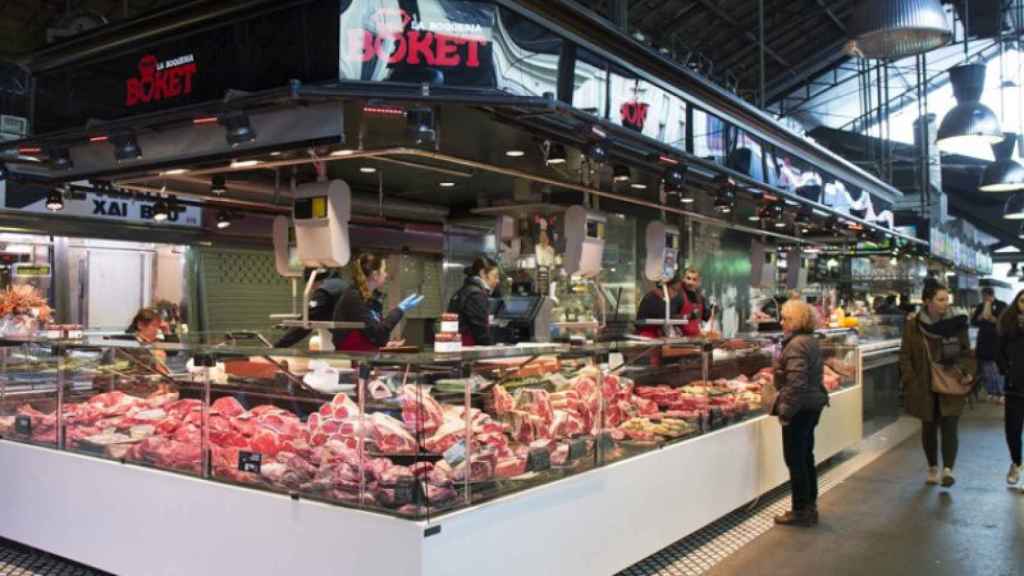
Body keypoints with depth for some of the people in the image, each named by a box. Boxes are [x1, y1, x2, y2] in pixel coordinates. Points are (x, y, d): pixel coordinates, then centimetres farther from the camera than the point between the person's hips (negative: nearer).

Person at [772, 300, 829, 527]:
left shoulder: (797, 344, -20)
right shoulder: (811, 340, 12)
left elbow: (796, 382, -26)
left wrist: (785, 409, -21)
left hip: (799, 408, -10)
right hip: (812, 405, 10)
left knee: (795, 459, -1)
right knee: (806, 457, 17)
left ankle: (801, 510, 7)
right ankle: (810, 506, 26)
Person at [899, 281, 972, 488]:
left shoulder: (957, 323, -1)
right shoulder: (912, 325, -4)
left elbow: (966, 353, 5)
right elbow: (905, 356, -1)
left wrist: (964, 373, -10)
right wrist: (910, 382, -9)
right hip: (924, 388, 0)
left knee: (950, 428, -9)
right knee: (928, 428, 12)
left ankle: (948, 469, -9)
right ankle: (932, 468, 27)